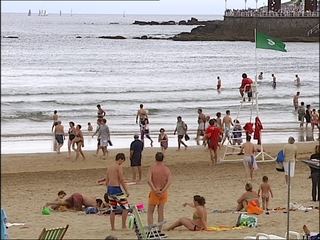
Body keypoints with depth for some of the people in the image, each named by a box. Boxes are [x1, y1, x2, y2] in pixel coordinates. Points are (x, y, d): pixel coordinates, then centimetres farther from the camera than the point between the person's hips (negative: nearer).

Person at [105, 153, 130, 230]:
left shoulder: (109, 168, 15)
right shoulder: (119, 167, -8)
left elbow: (106, 182, 17)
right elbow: (122, 180, -14)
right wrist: (126, 191, -10)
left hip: (109, 189, 8)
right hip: (116, 189, -8)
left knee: (113, 210, 12)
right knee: (126, 207, 2)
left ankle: (112, 227, 13)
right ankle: (123, 225, 1)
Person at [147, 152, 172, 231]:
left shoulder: (152, 168, -11)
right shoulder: (167, 169, -1)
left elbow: (149, 181, -23)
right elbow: (169, 182, -13)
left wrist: (155, 190, -21)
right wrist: (162, 191, -18)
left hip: (154, 192, -3)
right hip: (163, 192, 3)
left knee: (150, 212, 6)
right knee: (161, 211, 12)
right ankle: (160, 230, 14)